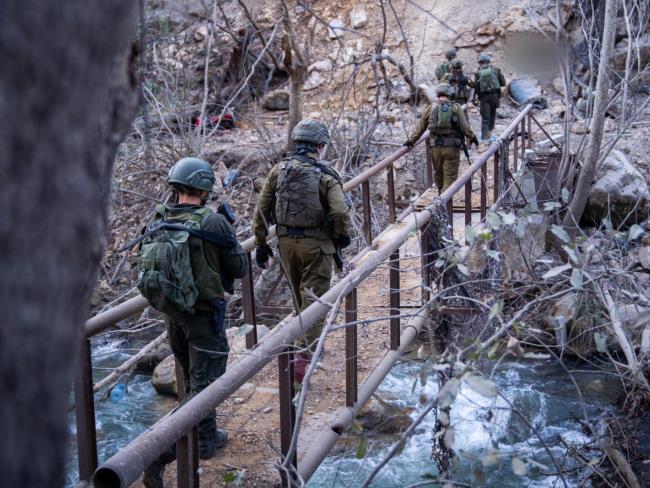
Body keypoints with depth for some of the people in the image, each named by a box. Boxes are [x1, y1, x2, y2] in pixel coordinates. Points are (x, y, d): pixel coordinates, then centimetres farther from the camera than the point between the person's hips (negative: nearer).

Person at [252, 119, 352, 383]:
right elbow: (340, 212, -19)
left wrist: (260, 243, 10)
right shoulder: (326, 174, -11)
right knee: (313, 299, 1)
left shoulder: (279, 170, 2)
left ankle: (308, 342, 40)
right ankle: (304, 355, -5)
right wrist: (343, 236, 0)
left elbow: (262, 209, 3)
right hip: (316, 244, -5)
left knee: (298, 296, 22)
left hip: (286, 242, 5)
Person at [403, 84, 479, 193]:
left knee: (438, 172, 22)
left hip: (435, 147, 3)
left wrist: (411, 140, 16)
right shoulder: (456, 108, -2)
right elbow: (465, 127, -4)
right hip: (452, 147, -2)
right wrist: (472, 138, 12)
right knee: (450, 176, 2)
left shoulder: (431, 108, 2)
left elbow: (420, 127, 6)